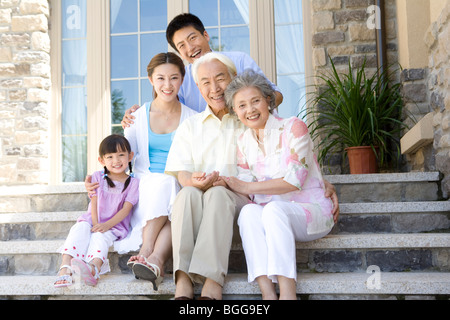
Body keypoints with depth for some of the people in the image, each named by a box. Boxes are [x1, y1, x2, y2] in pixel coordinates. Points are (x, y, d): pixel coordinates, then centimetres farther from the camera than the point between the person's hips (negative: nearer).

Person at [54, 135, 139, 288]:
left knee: (100, 236, -34)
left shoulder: (133, 182, 3)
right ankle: (65, 267, -45)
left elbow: (126, 209, -7)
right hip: (92, 221, 3)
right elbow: (94, 203, 3)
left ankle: (94, 268, -65)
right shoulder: (97, 177, 11)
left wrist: (107, 225, -20)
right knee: (79, 228, -29)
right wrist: (95, 224, -14)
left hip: (115, 225, -3)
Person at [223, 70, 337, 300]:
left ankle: (287, 292, -42)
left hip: (311, 211, -4)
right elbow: (246, 193, 7)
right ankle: (267, 292, -42)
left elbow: (294, 181, -15)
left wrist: (246, 186, -14)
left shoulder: (293, 128, -6)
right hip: (272, 216, 4)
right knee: (248, 212, -30)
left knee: (273, 209, -35)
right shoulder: (243, 143, 11)